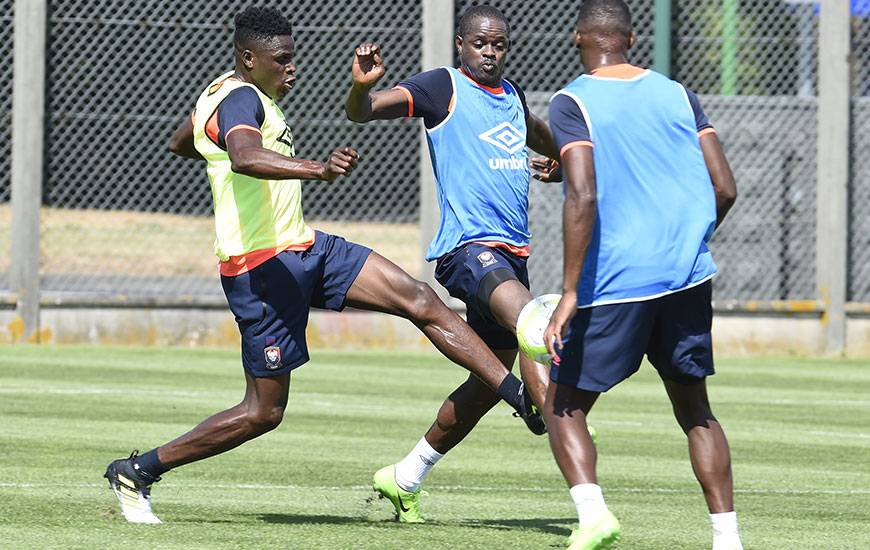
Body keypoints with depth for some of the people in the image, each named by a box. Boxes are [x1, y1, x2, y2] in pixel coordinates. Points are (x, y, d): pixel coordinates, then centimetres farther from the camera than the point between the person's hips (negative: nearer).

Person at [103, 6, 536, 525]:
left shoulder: (226, 91, 13)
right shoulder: (241, 100, -18)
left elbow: (180, 144, 32)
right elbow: (245, 156, -42)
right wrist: (318, 169, -55)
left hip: (305, 249, 10)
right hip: (263, 267, -10)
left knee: (421, 301, -2)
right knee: (263, 411, -4)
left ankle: (524, 398, -5)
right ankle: (137, 471, 8)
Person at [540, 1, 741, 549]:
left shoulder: (572, 102, -5)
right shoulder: (677, 94, 9)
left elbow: (583, 196, -17)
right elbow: (725, 189, 5)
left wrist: (570, 293, -16)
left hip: (613, 281, -4)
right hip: (688, 277, 4)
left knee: (564, 406, 7)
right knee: (695, 410, 17)